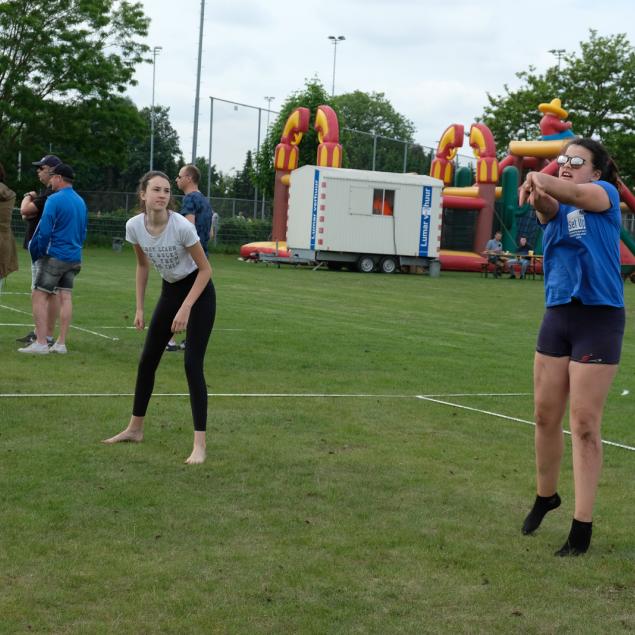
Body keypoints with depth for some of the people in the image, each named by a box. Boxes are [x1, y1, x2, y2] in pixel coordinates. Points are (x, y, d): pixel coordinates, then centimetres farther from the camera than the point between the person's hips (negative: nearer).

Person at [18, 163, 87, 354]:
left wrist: (37, 252, -2)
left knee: (40, 296, -3)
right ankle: (61, 343, 7)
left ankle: (41, 343, -8)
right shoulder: (81, 202, 12)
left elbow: (44, 231, -15)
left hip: (54, 257, -7)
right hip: (74, 258, 7)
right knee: (66, 297, 6)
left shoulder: (54, 200, -12)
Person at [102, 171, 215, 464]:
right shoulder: (134, 226, -13)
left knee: (192, 364, -13)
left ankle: (199, 444, -10)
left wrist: (185, 309, -23)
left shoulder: (182, 226, -28)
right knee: (148, 358, 8)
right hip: (170, 290, 6)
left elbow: (205, 269, -18)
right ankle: (135, 428, 24)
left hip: (199, 291, -6)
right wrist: (139, 308, 4)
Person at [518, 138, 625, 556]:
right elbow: (549, 207, -18)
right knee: (546, 415, 11)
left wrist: (542, 180, -43)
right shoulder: (555, 205, 8)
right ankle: (546, 496, 33)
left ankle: (583, 525, 1)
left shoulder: (605, 194, -2)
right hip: (557, 315, 5)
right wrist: (538, 196, -40)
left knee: (585, 422, -5)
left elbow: (577, 195, -26)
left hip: (598, 317, -5)